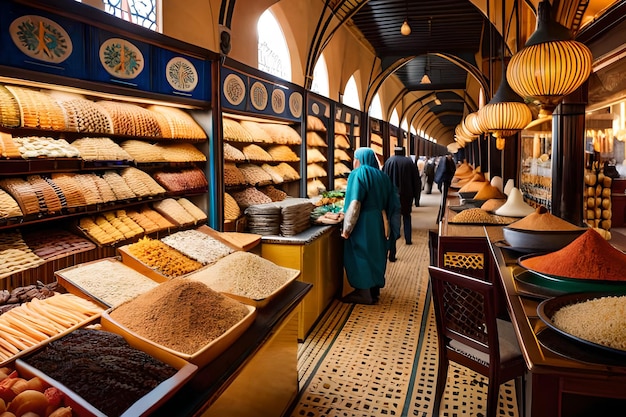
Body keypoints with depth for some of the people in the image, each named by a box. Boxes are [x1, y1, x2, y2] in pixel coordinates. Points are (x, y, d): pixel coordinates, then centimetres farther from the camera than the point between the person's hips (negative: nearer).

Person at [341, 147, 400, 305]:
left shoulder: (358, 174, -11)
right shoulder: (382, 176, 10)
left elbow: (354, 203, -22)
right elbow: (392, 202, 10)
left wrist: (347, 228, -18)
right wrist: (387, 221, 16)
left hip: (363, 222, -8)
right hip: (379, 221, 8)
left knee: (360, 255, 2)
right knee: (375, 253, 16)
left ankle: (364, 294, 7)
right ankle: (374, 289, 26)